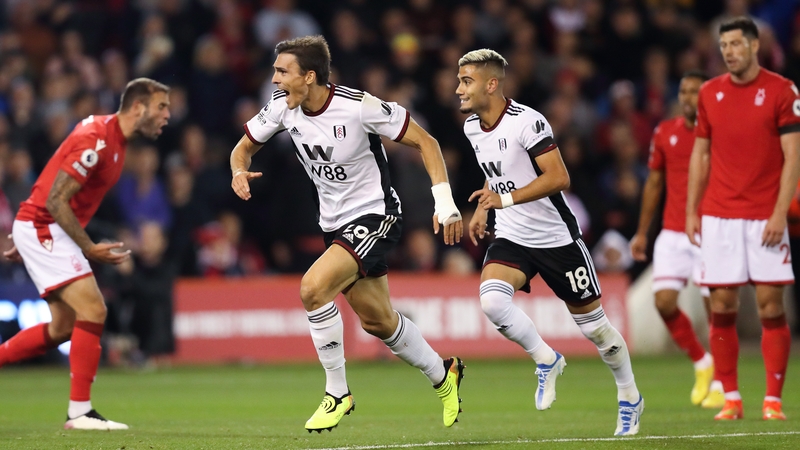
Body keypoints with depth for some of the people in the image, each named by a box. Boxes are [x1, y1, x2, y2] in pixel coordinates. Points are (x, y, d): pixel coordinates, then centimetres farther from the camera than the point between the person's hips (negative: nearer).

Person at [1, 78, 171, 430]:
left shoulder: (114, 139, 11)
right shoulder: (95, 141, -21)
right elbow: (56, 200, -23)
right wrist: (90, 249, -22)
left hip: (47, 230, 10)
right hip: (43, 228, -10)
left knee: (62, 328, 12)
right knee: (92, 310, -16)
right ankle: (79, 411, -15)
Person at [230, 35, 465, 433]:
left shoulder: (358, 106, -23)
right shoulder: (282, 108, -7)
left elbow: (424, 142, -14)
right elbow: (243, 148, 8)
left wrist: (444, 202, -20)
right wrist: (239, 172, -16)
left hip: (375, 215, -7)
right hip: (335, 223, 7)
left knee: (313, 287, -26)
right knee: (376, 320, 14)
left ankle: (337, 392, -10)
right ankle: (442, 375, 40)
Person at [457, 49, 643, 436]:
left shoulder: (526, 122, -21)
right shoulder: (472, 127, 4)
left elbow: (558, 177, -26)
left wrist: (506, 199, -32)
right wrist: (483, 210, 15)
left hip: (556, 237, -6)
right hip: (511, 237, 6)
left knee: (592, 323, 5)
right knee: (492, 299, -23)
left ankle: (629, 398, 26)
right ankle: (546, 361, -1)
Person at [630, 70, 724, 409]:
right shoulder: (665, 132, 8)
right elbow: (654, 182, 17)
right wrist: (642, 232, 16)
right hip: (672, 233, 4)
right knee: (664, 301, -8)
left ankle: (719, 383, 10)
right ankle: (701, 363, 15)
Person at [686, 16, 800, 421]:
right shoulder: (710, 93, 10)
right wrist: (691, 211, 8)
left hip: (764, 217, -3)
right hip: (719, 217, 3)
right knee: (721, 308, 0)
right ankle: (730, 398, 7)